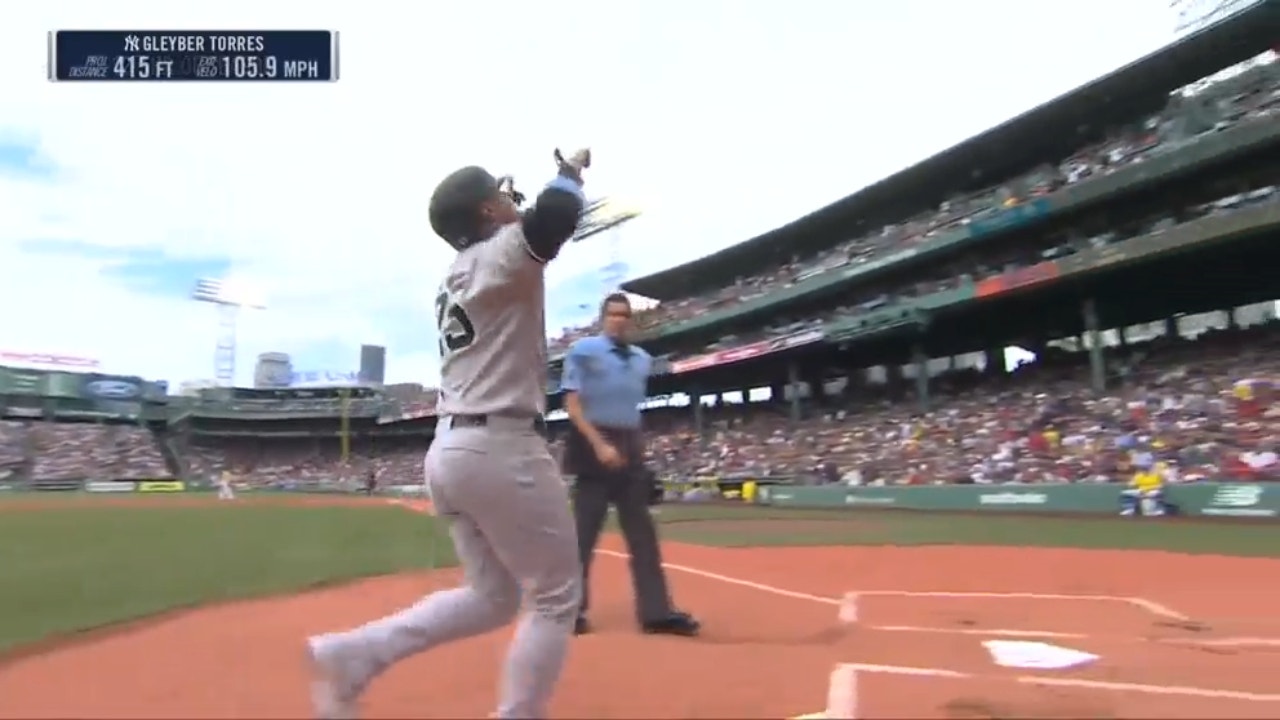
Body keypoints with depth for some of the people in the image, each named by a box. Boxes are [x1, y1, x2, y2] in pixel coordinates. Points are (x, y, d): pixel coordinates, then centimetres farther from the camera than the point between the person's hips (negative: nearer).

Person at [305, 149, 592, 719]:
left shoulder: (457, 276, 18)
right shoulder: (500, 255, -8)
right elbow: (554, 219, -27)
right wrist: (571, 172, -7)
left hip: (450, 450, 9)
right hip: (501, 448, -9)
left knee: (491, 596, 19)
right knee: (556, 597, 6)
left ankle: (352, 653, 10)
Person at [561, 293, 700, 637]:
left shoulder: (642, 359, 13)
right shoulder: (583, 350, -5)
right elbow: (572, 404, -11)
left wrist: (637, 447, 13)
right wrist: (599, 444, -20)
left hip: (630, 449, 6)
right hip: (594, 447, -6)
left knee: (642, 532, 6)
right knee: (585, 530, -1)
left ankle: (656, 611, 11)